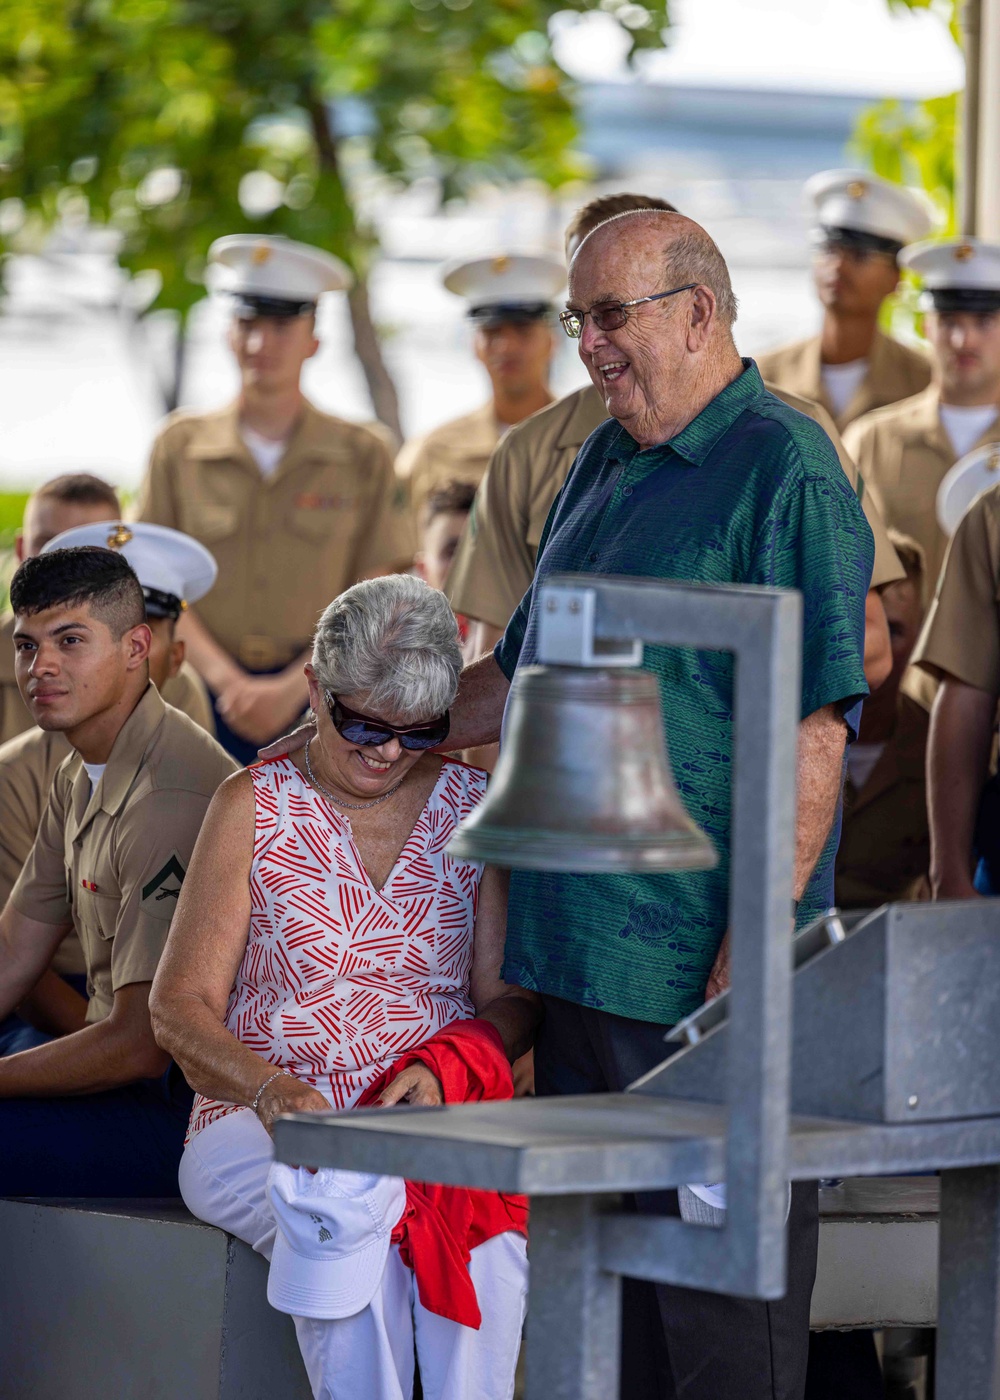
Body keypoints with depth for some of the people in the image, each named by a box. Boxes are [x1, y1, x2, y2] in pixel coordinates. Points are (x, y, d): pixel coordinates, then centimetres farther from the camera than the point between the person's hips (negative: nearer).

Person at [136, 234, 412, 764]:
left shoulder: (361, 456, 5)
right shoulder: (179, 446, 8)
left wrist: (293, 688, -11)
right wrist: (226, 680, -9)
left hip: (322, 696, -1)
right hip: (205, 697, 1)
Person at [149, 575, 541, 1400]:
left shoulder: (476, 811, 12)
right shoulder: (255, 808, 6)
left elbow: (511, 999, 10)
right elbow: (180, 1008, 1)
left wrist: (443, 1072, -13)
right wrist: (275, 1092, -19)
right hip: (264, 1117, -1)